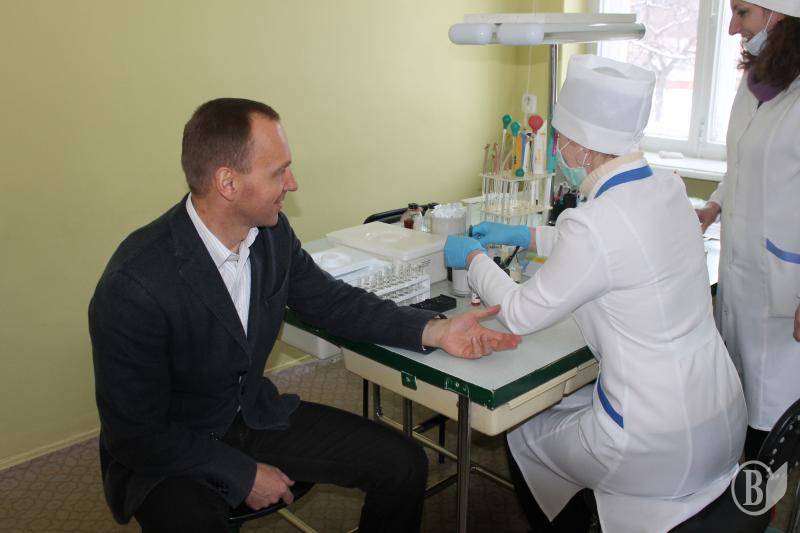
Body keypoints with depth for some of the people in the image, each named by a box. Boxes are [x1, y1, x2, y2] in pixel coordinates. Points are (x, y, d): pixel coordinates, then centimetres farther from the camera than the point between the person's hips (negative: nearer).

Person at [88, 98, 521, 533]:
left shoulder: (272, 233, -11)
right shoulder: (133, 286, -28)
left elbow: (330, 301, 3)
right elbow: (137, 435, -19)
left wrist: (435, 330, -9)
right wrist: (243, 476, -15)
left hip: (253, 413, 5)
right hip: (165, 454, -5)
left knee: (403, 466, -3)